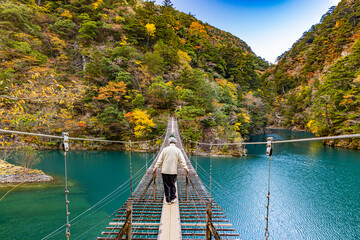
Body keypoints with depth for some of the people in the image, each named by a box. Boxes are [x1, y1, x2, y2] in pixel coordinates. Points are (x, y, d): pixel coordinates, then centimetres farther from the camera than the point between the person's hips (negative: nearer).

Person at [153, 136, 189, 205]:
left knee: (166, 185, 7)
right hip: (173, 171, 0)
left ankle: (168, 200, 13)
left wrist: (156, 167, 9)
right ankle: (173, 198, 17)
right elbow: (182, 161, 0)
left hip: (165, 171, 0)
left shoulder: (165, 149, 1)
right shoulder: (178, 150, 1)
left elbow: (160, 160, 2)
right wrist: (185, 168, 7)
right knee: (172, 184, 15)